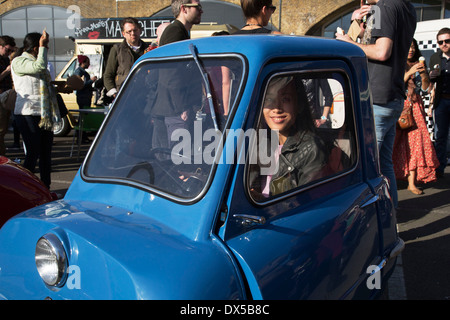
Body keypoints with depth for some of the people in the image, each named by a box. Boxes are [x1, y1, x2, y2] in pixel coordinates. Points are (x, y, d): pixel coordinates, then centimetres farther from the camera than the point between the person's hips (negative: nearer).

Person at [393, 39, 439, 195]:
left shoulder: (419, 65, 16)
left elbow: (425, 89, 15)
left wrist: (424, 74, -2)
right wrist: (410, 72, -14)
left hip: (415, 106, 4)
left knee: (416, 141, -6)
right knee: (396, 143, -7)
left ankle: (412, 183, -5)